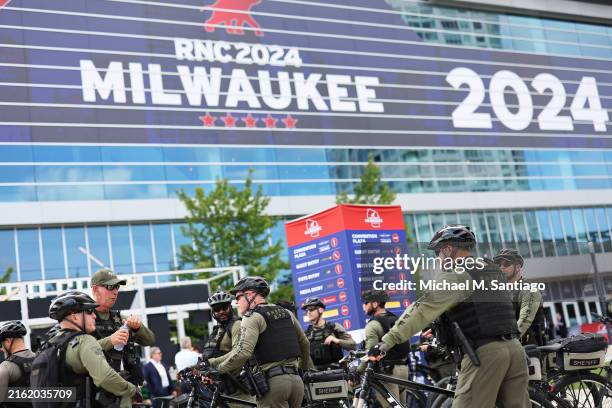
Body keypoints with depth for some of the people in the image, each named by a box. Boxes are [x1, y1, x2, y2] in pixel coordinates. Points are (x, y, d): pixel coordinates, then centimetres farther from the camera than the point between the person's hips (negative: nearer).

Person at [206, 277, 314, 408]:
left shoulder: (253, 317, -6)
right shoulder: (286, 313, 16)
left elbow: (243, 352, -20)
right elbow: (304, 344, 25)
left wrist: (219, 369, -7)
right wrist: (308, 369, 39)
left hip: (272, 382, -7)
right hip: (296, 380, 7)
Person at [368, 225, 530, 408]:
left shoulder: (455, 275, -5)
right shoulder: (492, 268, 19)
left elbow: (422, 309, -12)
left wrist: (387, 341, -14)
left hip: (485, 352, -8)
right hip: (515, 347, 8)